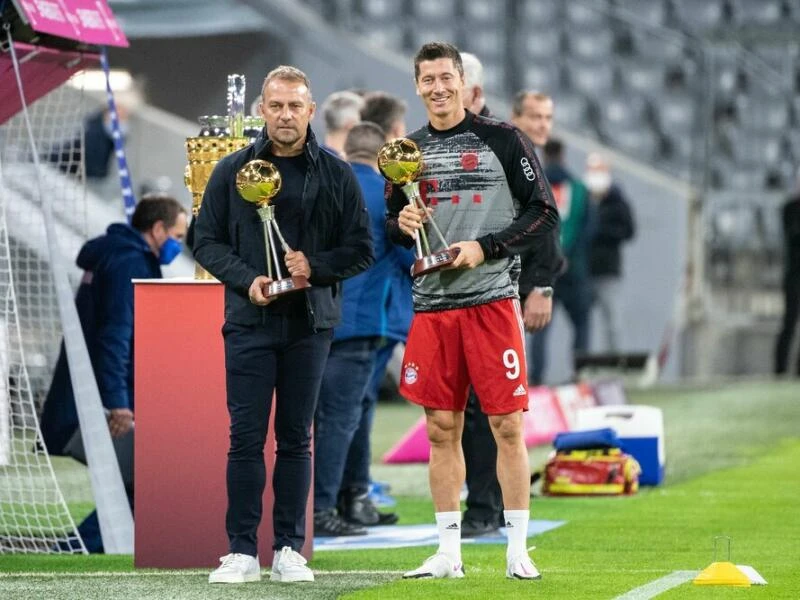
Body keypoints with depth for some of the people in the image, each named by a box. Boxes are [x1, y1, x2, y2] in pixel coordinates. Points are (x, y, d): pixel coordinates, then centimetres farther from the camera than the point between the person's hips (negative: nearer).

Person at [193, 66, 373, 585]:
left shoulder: (336, 175, 4)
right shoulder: (233, 171, 4)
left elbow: (362, 249, 4)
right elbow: (207, 241, 6)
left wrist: (315, 266, -13)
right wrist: (247, 280, -11)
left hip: (310, 323, 0)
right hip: (249, 322, 0)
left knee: (296, 439, 6)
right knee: (246, 438, -3)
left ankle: (289, 550, 11)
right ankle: (242, 551, 1)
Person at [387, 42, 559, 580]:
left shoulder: (502, 140, 0)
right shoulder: (409, 150, 13)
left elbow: (544, 212, -3)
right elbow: (392, 224, 22)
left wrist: (483, 248, -12)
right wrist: (401, 223, -1)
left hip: (492, 299, -4)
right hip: (432, 303, 4)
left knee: (508, 425, -5)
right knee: (442, 429, 5)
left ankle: (518, 550, 1)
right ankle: (449, 551, 10)